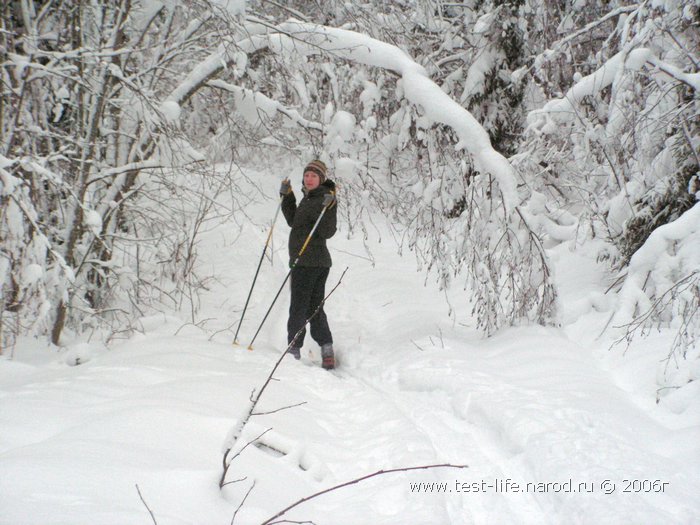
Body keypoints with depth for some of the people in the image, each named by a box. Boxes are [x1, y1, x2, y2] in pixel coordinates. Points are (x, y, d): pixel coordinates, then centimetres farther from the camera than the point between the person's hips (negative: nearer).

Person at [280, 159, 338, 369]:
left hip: (307, 262, -10)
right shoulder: (308, 199, 16)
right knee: (315, 308, 13)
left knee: (298, 308, -5)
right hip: (319, 261, 10)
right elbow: (293, 221, 24)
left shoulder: (325, 199, -13)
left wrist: (326, 210, -34)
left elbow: (328, 232, -21)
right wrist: (287, 196, 17)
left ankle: (293, 350, 0)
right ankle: (327, 352, 16)